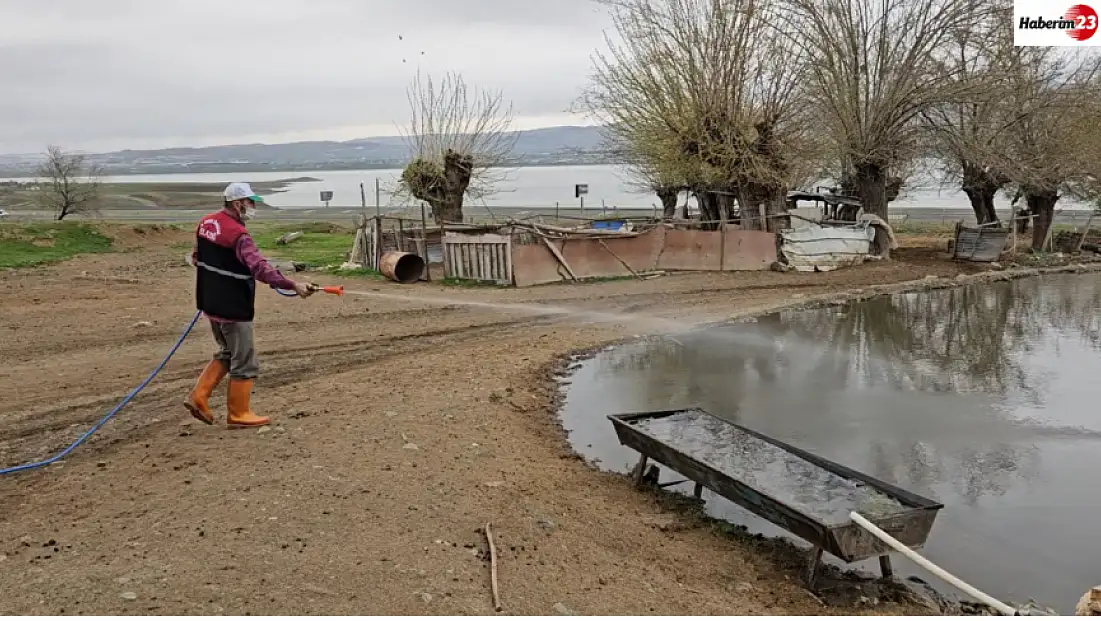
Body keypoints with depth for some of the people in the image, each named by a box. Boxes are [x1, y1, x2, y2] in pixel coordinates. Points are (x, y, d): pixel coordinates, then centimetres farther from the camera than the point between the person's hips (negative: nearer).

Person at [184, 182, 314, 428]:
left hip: (211, 304, 9)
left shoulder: (205, 223, 5)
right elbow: (259, 268, -33)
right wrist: (293, 286, -36)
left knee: (227, 353, 24)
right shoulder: (238, 234, -22)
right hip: (233, 308, -9)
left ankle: (199, 397, 18)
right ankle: (238, 414, 13)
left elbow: (196, 257, 18)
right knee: (244, 362, 5)